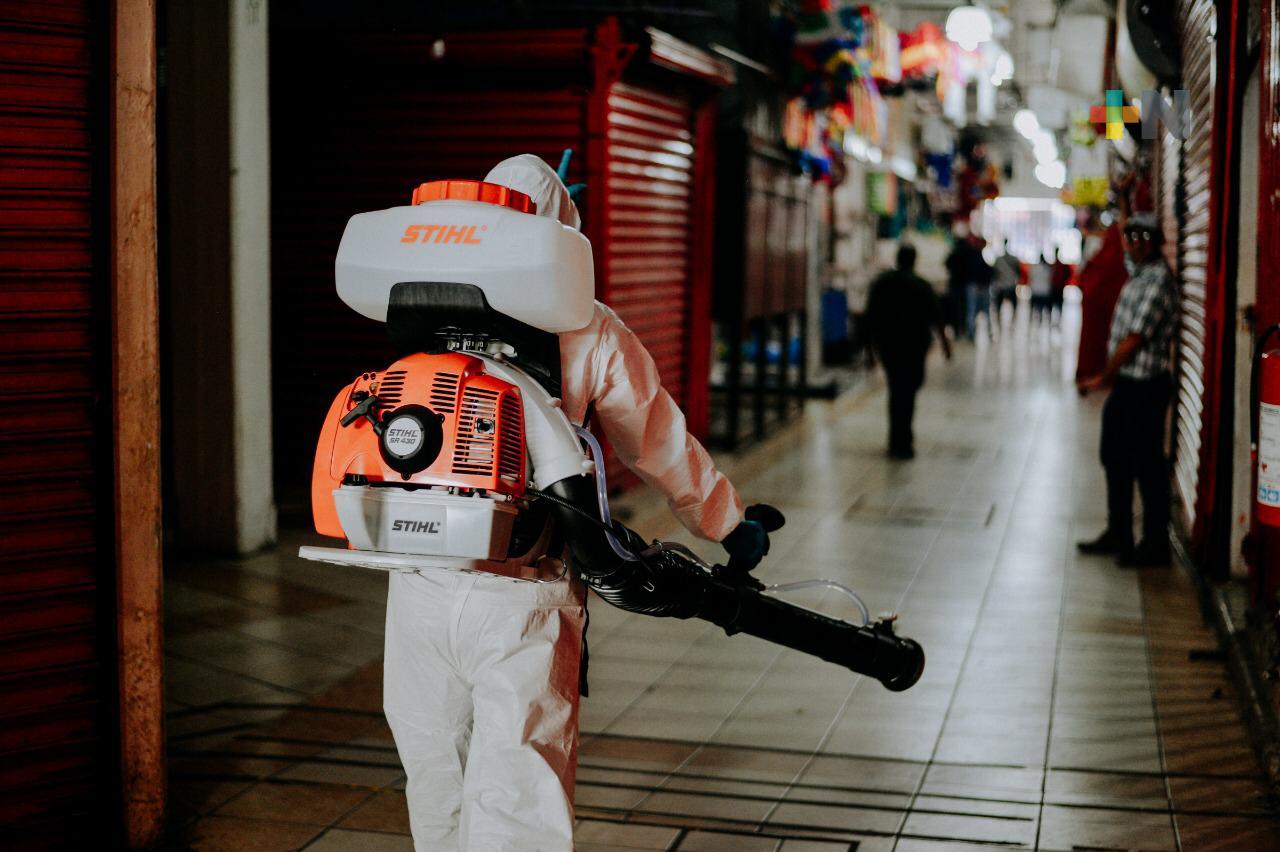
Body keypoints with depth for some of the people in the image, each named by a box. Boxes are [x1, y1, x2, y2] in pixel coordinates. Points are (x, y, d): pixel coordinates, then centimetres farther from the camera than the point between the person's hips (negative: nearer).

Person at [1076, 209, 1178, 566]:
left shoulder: (1158, 281, -17)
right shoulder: (1139, 270, 9)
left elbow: (1133, 339, -19)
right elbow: (1124, 229, 31)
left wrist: (1102, 378, -13)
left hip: (1145, 386, -9)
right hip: (1124, 383, 9)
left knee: (1147, 466, -2)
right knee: (1115, 459, 16)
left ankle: (1156, 546, 6)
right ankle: (1118, 534, 27)